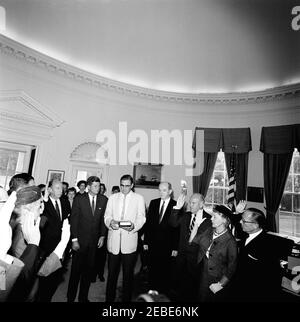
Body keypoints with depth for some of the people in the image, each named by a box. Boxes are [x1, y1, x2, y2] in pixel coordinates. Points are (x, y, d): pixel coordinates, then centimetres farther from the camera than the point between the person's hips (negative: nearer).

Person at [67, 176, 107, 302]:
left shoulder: (103, 200, -1)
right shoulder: (79, 199, -7)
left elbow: (103, 219, 4)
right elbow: (74, 219, -6)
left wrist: (102, 236, 1)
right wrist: (74, 240, -8)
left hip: (95, 240, 2)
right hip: (80, 240, -2)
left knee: (89, 269, 12)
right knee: (76, 269, 9)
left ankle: (83, 297, 31)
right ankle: (71, 297, 29)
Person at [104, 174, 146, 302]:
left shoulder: (139, 198, 2)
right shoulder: (112, 197, 9)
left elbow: (141, 218, -1)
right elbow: (107, 216, 8)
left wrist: (134, 226, -20)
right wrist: (110, 222, -13)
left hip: (129, 240, -2)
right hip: (113, 241, 2)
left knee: (128, 274, 9)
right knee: (112, 272, 12)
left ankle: (126, 298, 28)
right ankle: (109, 298, 31)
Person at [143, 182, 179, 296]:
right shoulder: (153, 203, 2)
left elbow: (177, 228, -8)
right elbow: (148, 223, 4)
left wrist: (175, 248, -7)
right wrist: (145, 241, 2)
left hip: (167, 246, -3)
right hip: (153, 244, 3)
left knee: (165, 272, 12)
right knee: (152, 270, 15)